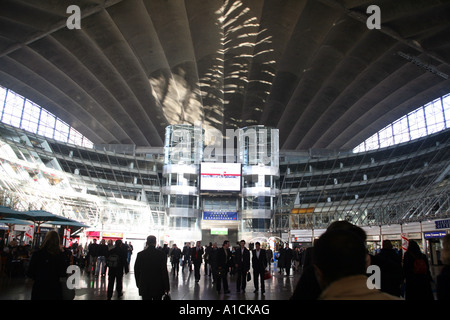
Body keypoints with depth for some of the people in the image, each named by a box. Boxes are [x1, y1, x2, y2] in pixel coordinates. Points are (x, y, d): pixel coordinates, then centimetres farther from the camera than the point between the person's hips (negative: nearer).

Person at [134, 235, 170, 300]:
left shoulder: (140, 254, -5)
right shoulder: (161, 254, -11)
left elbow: (136, 271, 3)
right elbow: (164, 271, -10)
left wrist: (138, 284, 16)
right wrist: (166, 287, -2)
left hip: (144, 287, 1)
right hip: (158, 287, -1)